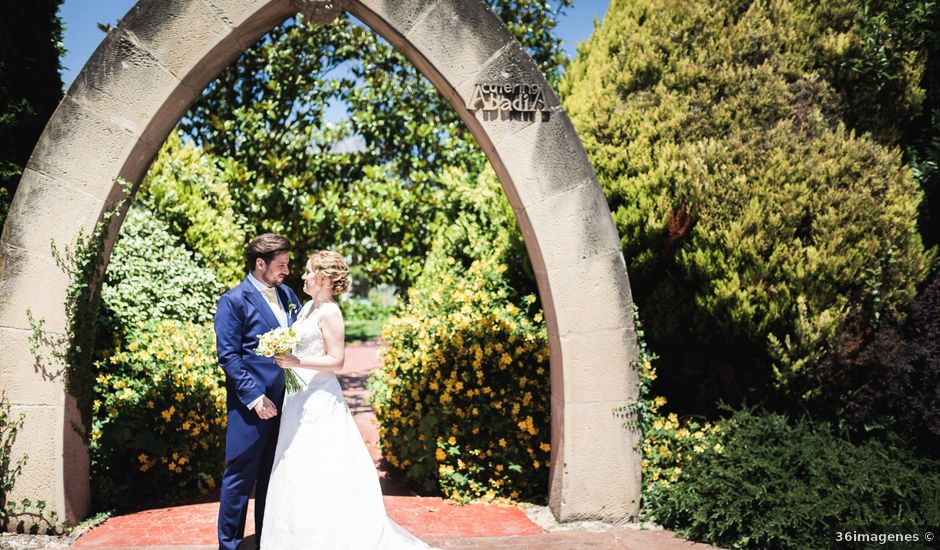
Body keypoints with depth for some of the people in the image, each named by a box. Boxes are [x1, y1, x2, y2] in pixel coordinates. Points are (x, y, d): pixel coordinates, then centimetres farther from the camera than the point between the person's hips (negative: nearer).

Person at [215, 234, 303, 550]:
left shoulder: (286, 294, 9)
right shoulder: (234, 300, -11)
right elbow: (227, 356, -14)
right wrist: (255, 397, -17)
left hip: (284, 402, 7)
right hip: (253, 404, -6)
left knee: (273, 475, 18)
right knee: (240, 477, 5)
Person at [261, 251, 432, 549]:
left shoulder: (329, 313, -15)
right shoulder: (308, 306, 11)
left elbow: (336, 361, -19)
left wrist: (295, 362, -24)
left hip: (319, 399, -9)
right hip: (300, 398, 9)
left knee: (318, 472, -3)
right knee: (299, 470, 15)